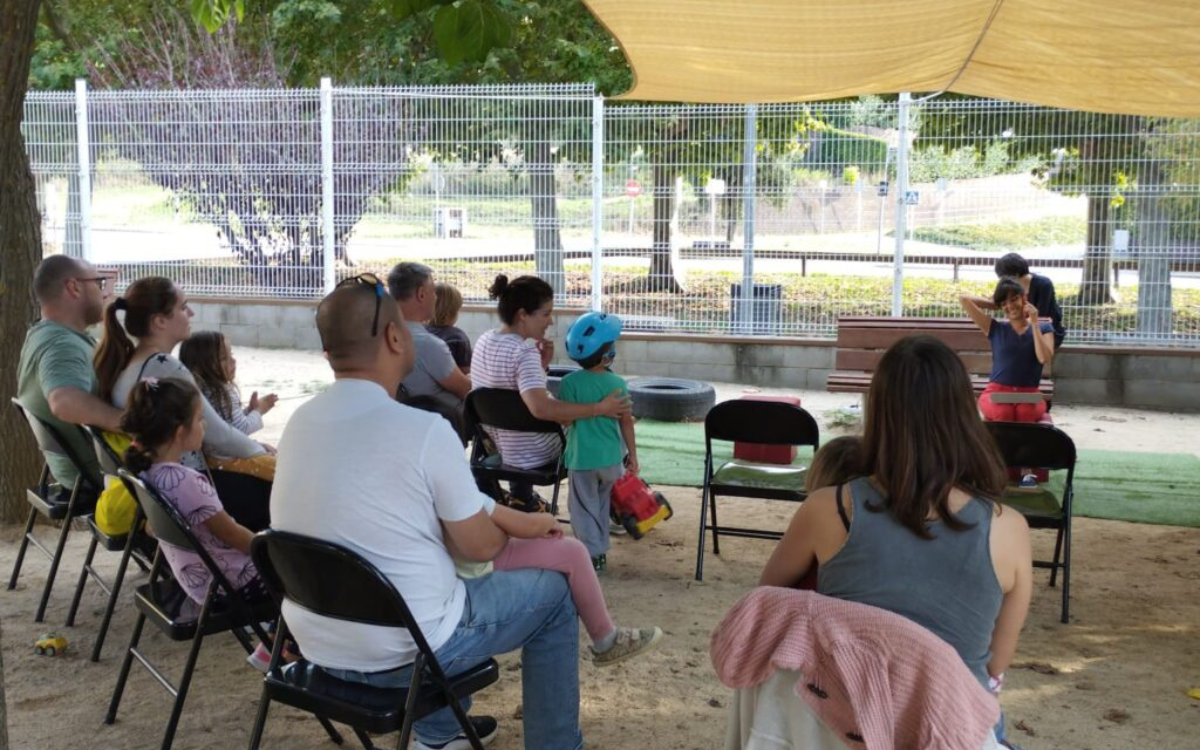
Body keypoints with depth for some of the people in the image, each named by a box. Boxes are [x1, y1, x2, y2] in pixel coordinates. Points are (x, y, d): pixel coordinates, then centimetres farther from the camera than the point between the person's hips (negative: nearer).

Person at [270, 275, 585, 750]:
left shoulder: (299, 423, -1)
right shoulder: (424, 430, -22)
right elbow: (481, 546, -10)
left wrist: (491, 513, 19)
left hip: (316, 647, 7)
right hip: (402, 652, -7)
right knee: (553, 592, 14)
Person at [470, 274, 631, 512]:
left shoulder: (484, 341, -1)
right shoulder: (524, 352, -26)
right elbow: (540, 408, -42)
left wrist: (542, 365, -3)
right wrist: (600, 408, -39)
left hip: (499, 445, 7)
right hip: (533, 454, -7)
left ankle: (521, 495, 32)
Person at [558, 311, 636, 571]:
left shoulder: (570, 382, -12)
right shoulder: (617, 383, -7)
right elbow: (626, 421, -3)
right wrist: (632, 454, 7)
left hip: (581, 458, -2)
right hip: (611, 458, 2)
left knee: (585, 508, 8)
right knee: (603, 505, 20)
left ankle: (593, 553, 7)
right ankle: (600, 550, 28)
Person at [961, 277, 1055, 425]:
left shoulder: (1043, 329, 12)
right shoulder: (996, 328, 9)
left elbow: (1044, 358, -7)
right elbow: (964, 299, 2)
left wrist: (1034, 323, -3)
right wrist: (993, 304, 14)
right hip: (997, 391, 0)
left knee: (1026, 413, -35)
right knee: (1002, 413, -36)